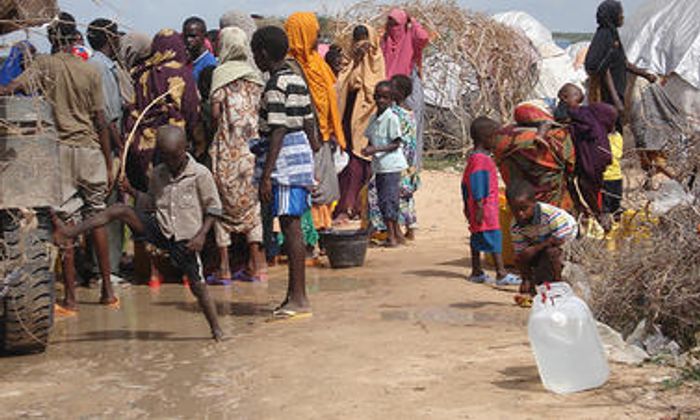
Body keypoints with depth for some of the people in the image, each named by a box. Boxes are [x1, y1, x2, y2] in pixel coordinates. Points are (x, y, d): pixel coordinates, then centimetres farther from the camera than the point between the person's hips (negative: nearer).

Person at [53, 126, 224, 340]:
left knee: (197, 285, -2)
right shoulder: (158, 174, 7)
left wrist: (201, 235, -13)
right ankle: (70, 232, -16)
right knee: (120, 210, -13)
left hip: (186, 239, -4)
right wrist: (132, 191, 0)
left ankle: (216, 329, 15)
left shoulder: (200, 174, -8)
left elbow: (213, 208, -4)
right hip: (159, 230, 4)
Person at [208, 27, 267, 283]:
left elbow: (215, 112, -8)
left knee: (223, 205, 3)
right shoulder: (255, 75, 10)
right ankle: (257, 265, 11)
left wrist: (218, 132, 8)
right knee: (252, 204, 11)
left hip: (229, 147, -4)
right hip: (253, 146, 5)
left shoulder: (221, 73, -3)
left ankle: (224, 267, 2)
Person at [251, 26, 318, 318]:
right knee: (292, 227, 13)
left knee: (291, 227, -7)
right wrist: (311, 164, 22)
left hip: (285, 161, -9)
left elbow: (277, 133, -19)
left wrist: (265, 176, -19)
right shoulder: (297, 80, 13)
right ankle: (294, 293, 21)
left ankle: (299, 299, -4)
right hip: (302, 155, 9)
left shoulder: (275, 87, -14)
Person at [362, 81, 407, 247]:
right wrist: (368, 149, -4)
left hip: (391, 165, -8)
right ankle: (397, 233, 20)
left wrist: (376, 149, -22)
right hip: (379, 166, 8)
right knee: (383, 201, 11)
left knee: (388, 200, -9)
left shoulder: (392, 118, -11)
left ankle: (391, 236, -3)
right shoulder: (374, 118, 12)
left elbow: (396, 143, -14)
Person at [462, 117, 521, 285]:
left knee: (477, 238, 13)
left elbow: (465, 183, 22)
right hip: (486, 207, -11)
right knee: (494, 237, -11)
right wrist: (479, 206, -23)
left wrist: (467, 205, 27)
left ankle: (476, 272, 19)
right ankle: (501, 274, -12)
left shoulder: (473, 158, 16)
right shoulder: (480, 159, -16)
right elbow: (477, 183, -22)